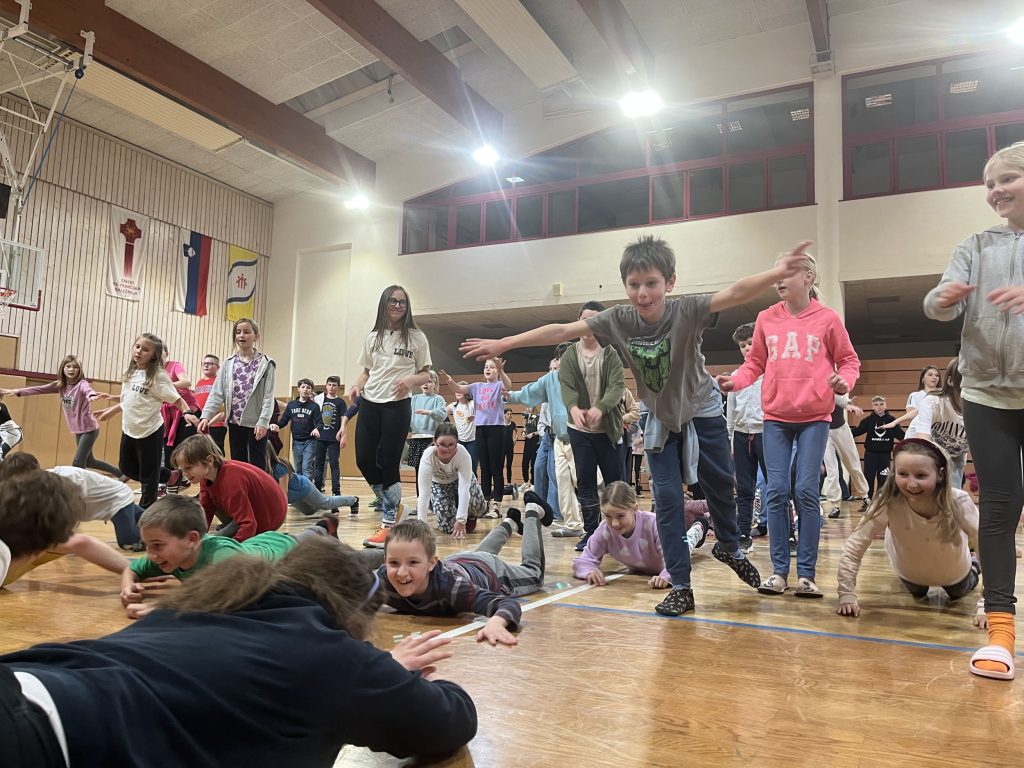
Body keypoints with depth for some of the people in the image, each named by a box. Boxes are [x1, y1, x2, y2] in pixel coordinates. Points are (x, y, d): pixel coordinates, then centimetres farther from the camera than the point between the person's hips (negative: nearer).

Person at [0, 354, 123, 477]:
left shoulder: (82, 384, -19)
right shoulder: (60, 385, 3)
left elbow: (88, 390, -42)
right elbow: (40, 389, 6)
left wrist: (92, 396, -65)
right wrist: (17, 392, -2)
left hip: (89, 429, -8)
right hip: (78, 430, 8)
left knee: (77, 463, -13)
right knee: (89, 462, 18)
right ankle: (121, 474, 30)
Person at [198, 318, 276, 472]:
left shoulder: (265, 364, -1)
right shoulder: (228, 363, 9)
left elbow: (268, 396, -7)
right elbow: (217, 392, 4)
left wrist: (263, 422, -17)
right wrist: (206, 416, -8)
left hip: (256, 423, -4)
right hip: (235, 422, 4)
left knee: (257, 467, 1)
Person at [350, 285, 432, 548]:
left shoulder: (416, 337, 1)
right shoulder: (373, 337, 11)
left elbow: (425, 373, 4)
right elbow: (366, 371, 17)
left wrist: (410, 380, -17)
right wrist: (357, 386, -4)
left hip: (398, 405, -4)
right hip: (369, 403, 4)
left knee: (389, 462, -6)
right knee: (364, 459, -1)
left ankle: (389, 524, 5)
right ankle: (392, 504, 24)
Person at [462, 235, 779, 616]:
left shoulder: (687, 310, -27)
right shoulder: (618, 319, -19)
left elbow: (734, 294, -43)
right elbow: (562, 331, -19)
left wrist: (776, 274, -62)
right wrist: (503, 343, -21)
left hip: (702, 412, -1)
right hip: (661, 420, 2)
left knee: (721, 486, 14)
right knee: (666, 497, -3)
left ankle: (730, 548, 43)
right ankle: (681, 586, 7)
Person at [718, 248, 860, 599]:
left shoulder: (827, 319, 0)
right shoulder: (766, 319, 6)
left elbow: (849, 361, 6)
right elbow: (755, 363, 11)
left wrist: (843, 381, -14)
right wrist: (735, 381, -7)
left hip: (814, 417, -2)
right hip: (775, 417, 2)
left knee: (806, 492, -4)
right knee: (776, 492, 1)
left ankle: (806, 574, 6)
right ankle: (779, 571, 10)